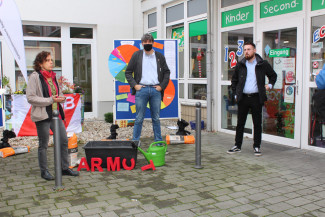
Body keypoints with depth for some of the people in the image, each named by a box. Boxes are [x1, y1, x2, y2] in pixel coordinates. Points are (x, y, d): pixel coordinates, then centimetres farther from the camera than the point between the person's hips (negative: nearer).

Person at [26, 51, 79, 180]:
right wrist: (50, 100, -19)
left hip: (56, 114, 7)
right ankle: (44, 171, 20)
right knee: (43, 144, 4)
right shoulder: (35, 77, -8)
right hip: (42, 115, -7)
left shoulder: (53, 76, 13)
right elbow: (30, 98, -14)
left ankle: (65, 168, 21)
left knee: (64, 140, 8)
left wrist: (61, 98, 0)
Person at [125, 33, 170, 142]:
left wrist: (161, 86, 2)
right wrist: (134, 85, -3)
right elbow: (128, 72, 9)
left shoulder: (159, 56, 12)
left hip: (156, 90, 1)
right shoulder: (136, 55, 8)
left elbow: (167, 72, 14)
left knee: (156, 118, 8)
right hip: (141, 89, -1)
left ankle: (158, 142, 16)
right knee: (139, 118, 0)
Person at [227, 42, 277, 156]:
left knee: (257, 123, 5)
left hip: (256, 98, -1)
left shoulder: (263, 64, 2)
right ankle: (237, 146, 16)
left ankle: (257, 147, 17)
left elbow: (273, 75, 18)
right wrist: (235, 94, 9)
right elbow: (234, 80, 16)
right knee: (240, 123, 6)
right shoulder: (240, 65, 7)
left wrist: (270, 85, 3)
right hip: (243, 98, 2)